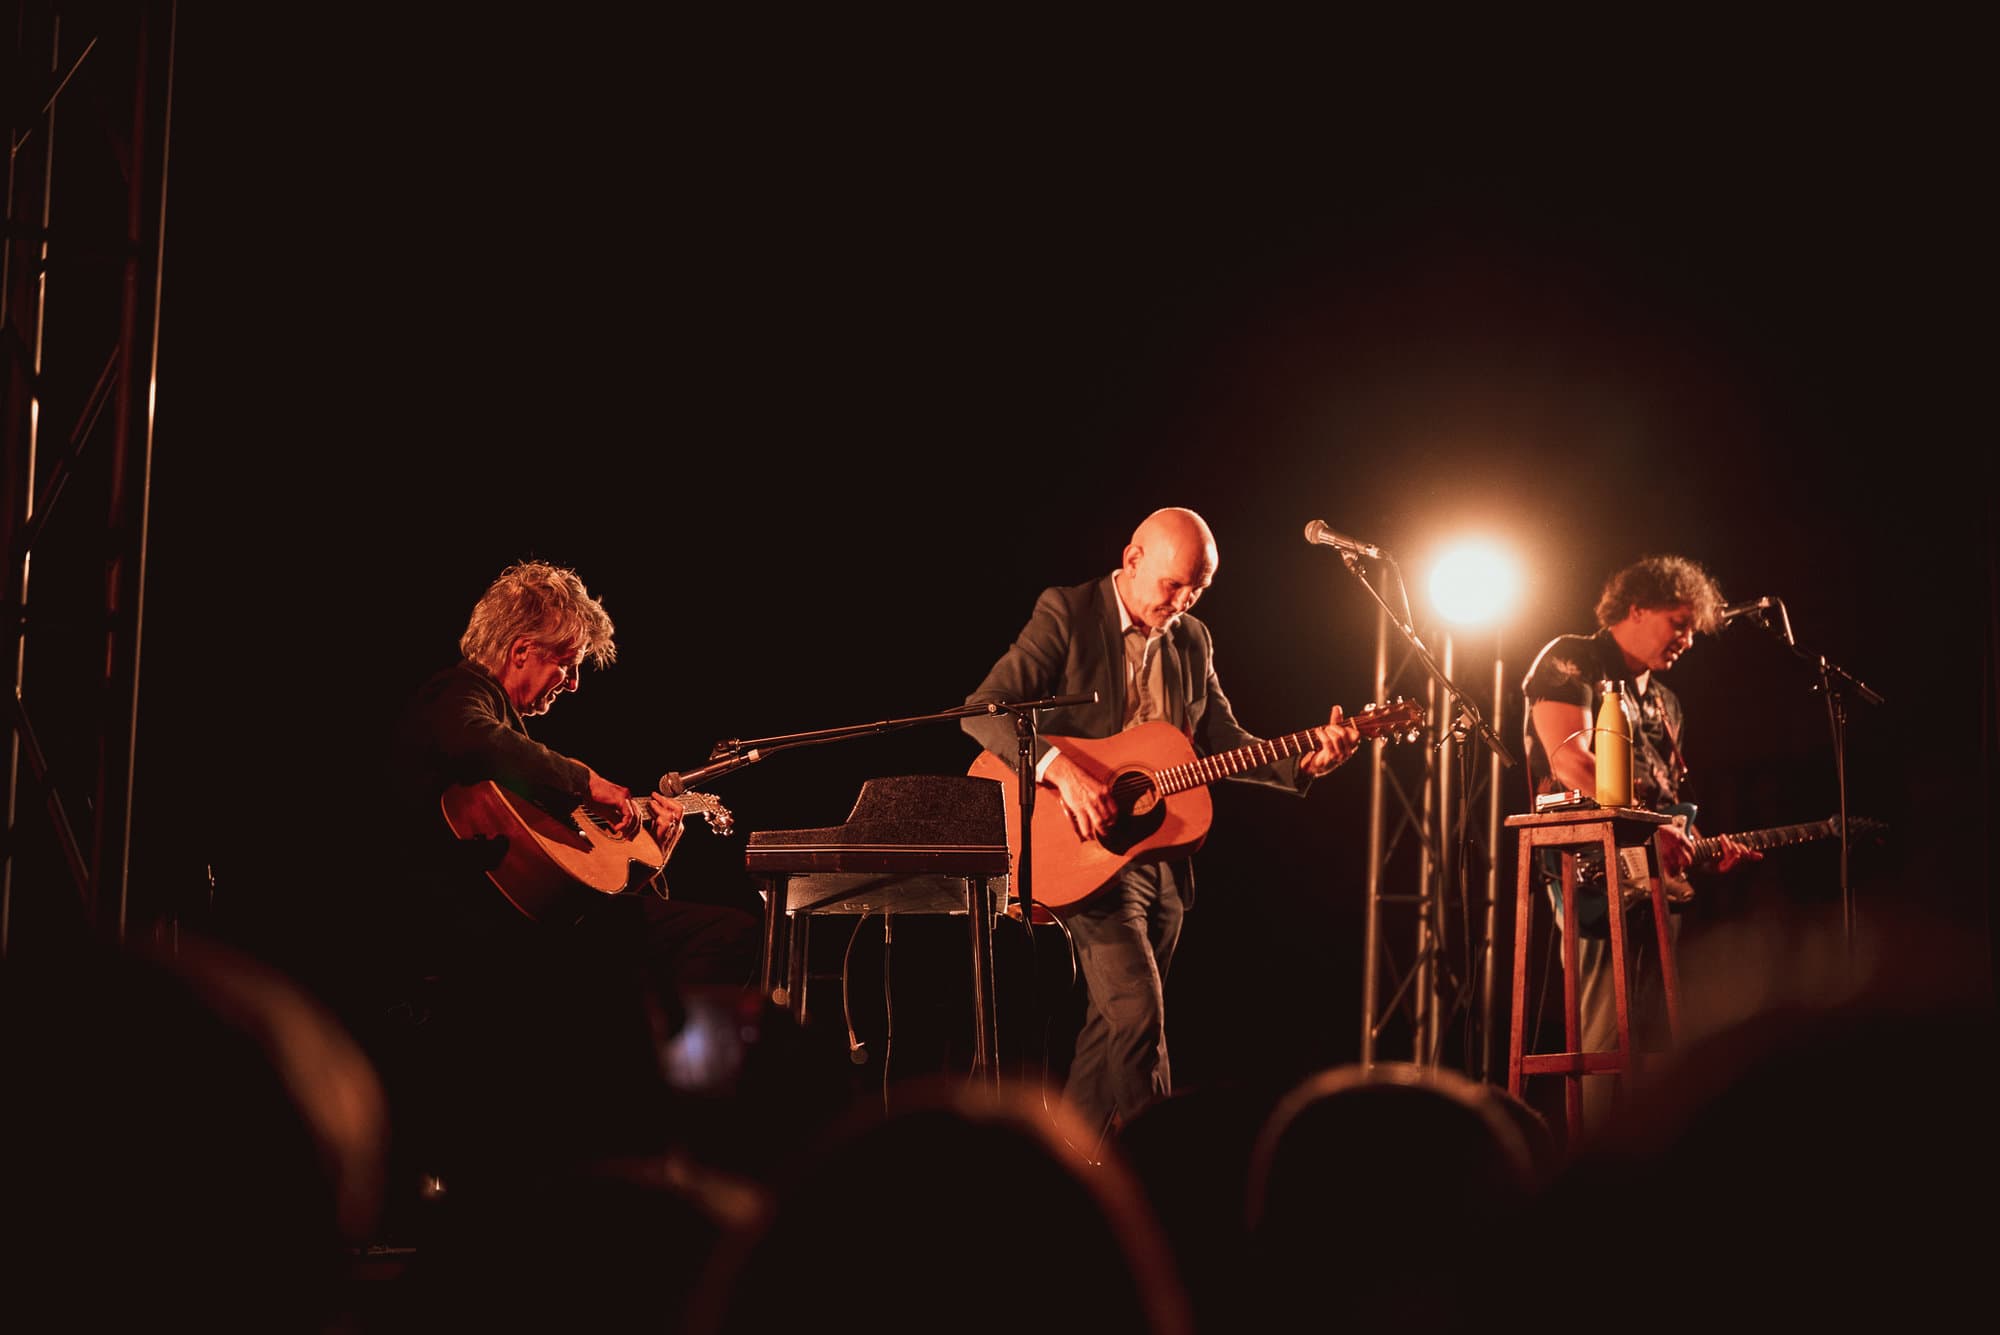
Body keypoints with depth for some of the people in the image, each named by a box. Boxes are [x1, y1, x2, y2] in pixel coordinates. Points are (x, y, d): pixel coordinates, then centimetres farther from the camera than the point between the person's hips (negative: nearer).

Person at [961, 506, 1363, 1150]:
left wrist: (1304, 760, -2)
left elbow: (1225, 744, 16)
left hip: (1160, 852, 7)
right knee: (1138, 1010, -19)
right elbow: (983, 709, -16)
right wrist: (1060, 769, -30)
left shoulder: (1192, 641, 12)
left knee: (1113, 1027, 11)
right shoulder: (1067, 613, -8)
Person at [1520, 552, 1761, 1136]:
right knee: (1610, 1039, -17)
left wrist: (1698, 847, 9)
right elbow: (1570, 760, -14)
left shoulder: (1664, 702, 26)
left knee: (1651, 1039, 5)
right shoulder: (1572, 660, 0)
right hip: (1596, 868, -9)